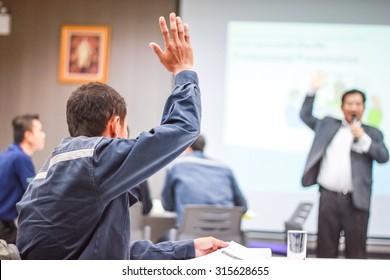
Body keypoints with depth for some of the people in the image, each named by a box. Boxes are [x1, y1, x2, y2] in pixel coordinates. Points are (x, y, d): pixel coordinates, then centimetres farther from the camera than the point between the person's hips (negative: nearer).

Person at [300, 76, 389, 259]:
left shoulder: (372, 133, 8)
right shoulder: (328, 125, 14)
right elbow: (305, 115, 19)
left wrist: (363, 138, -14)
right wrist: (313, 91, 12)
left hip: (356, 200, -2)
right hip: (328, 197, 2)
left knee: (356, 250, 1)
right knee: (325, 248, 7)